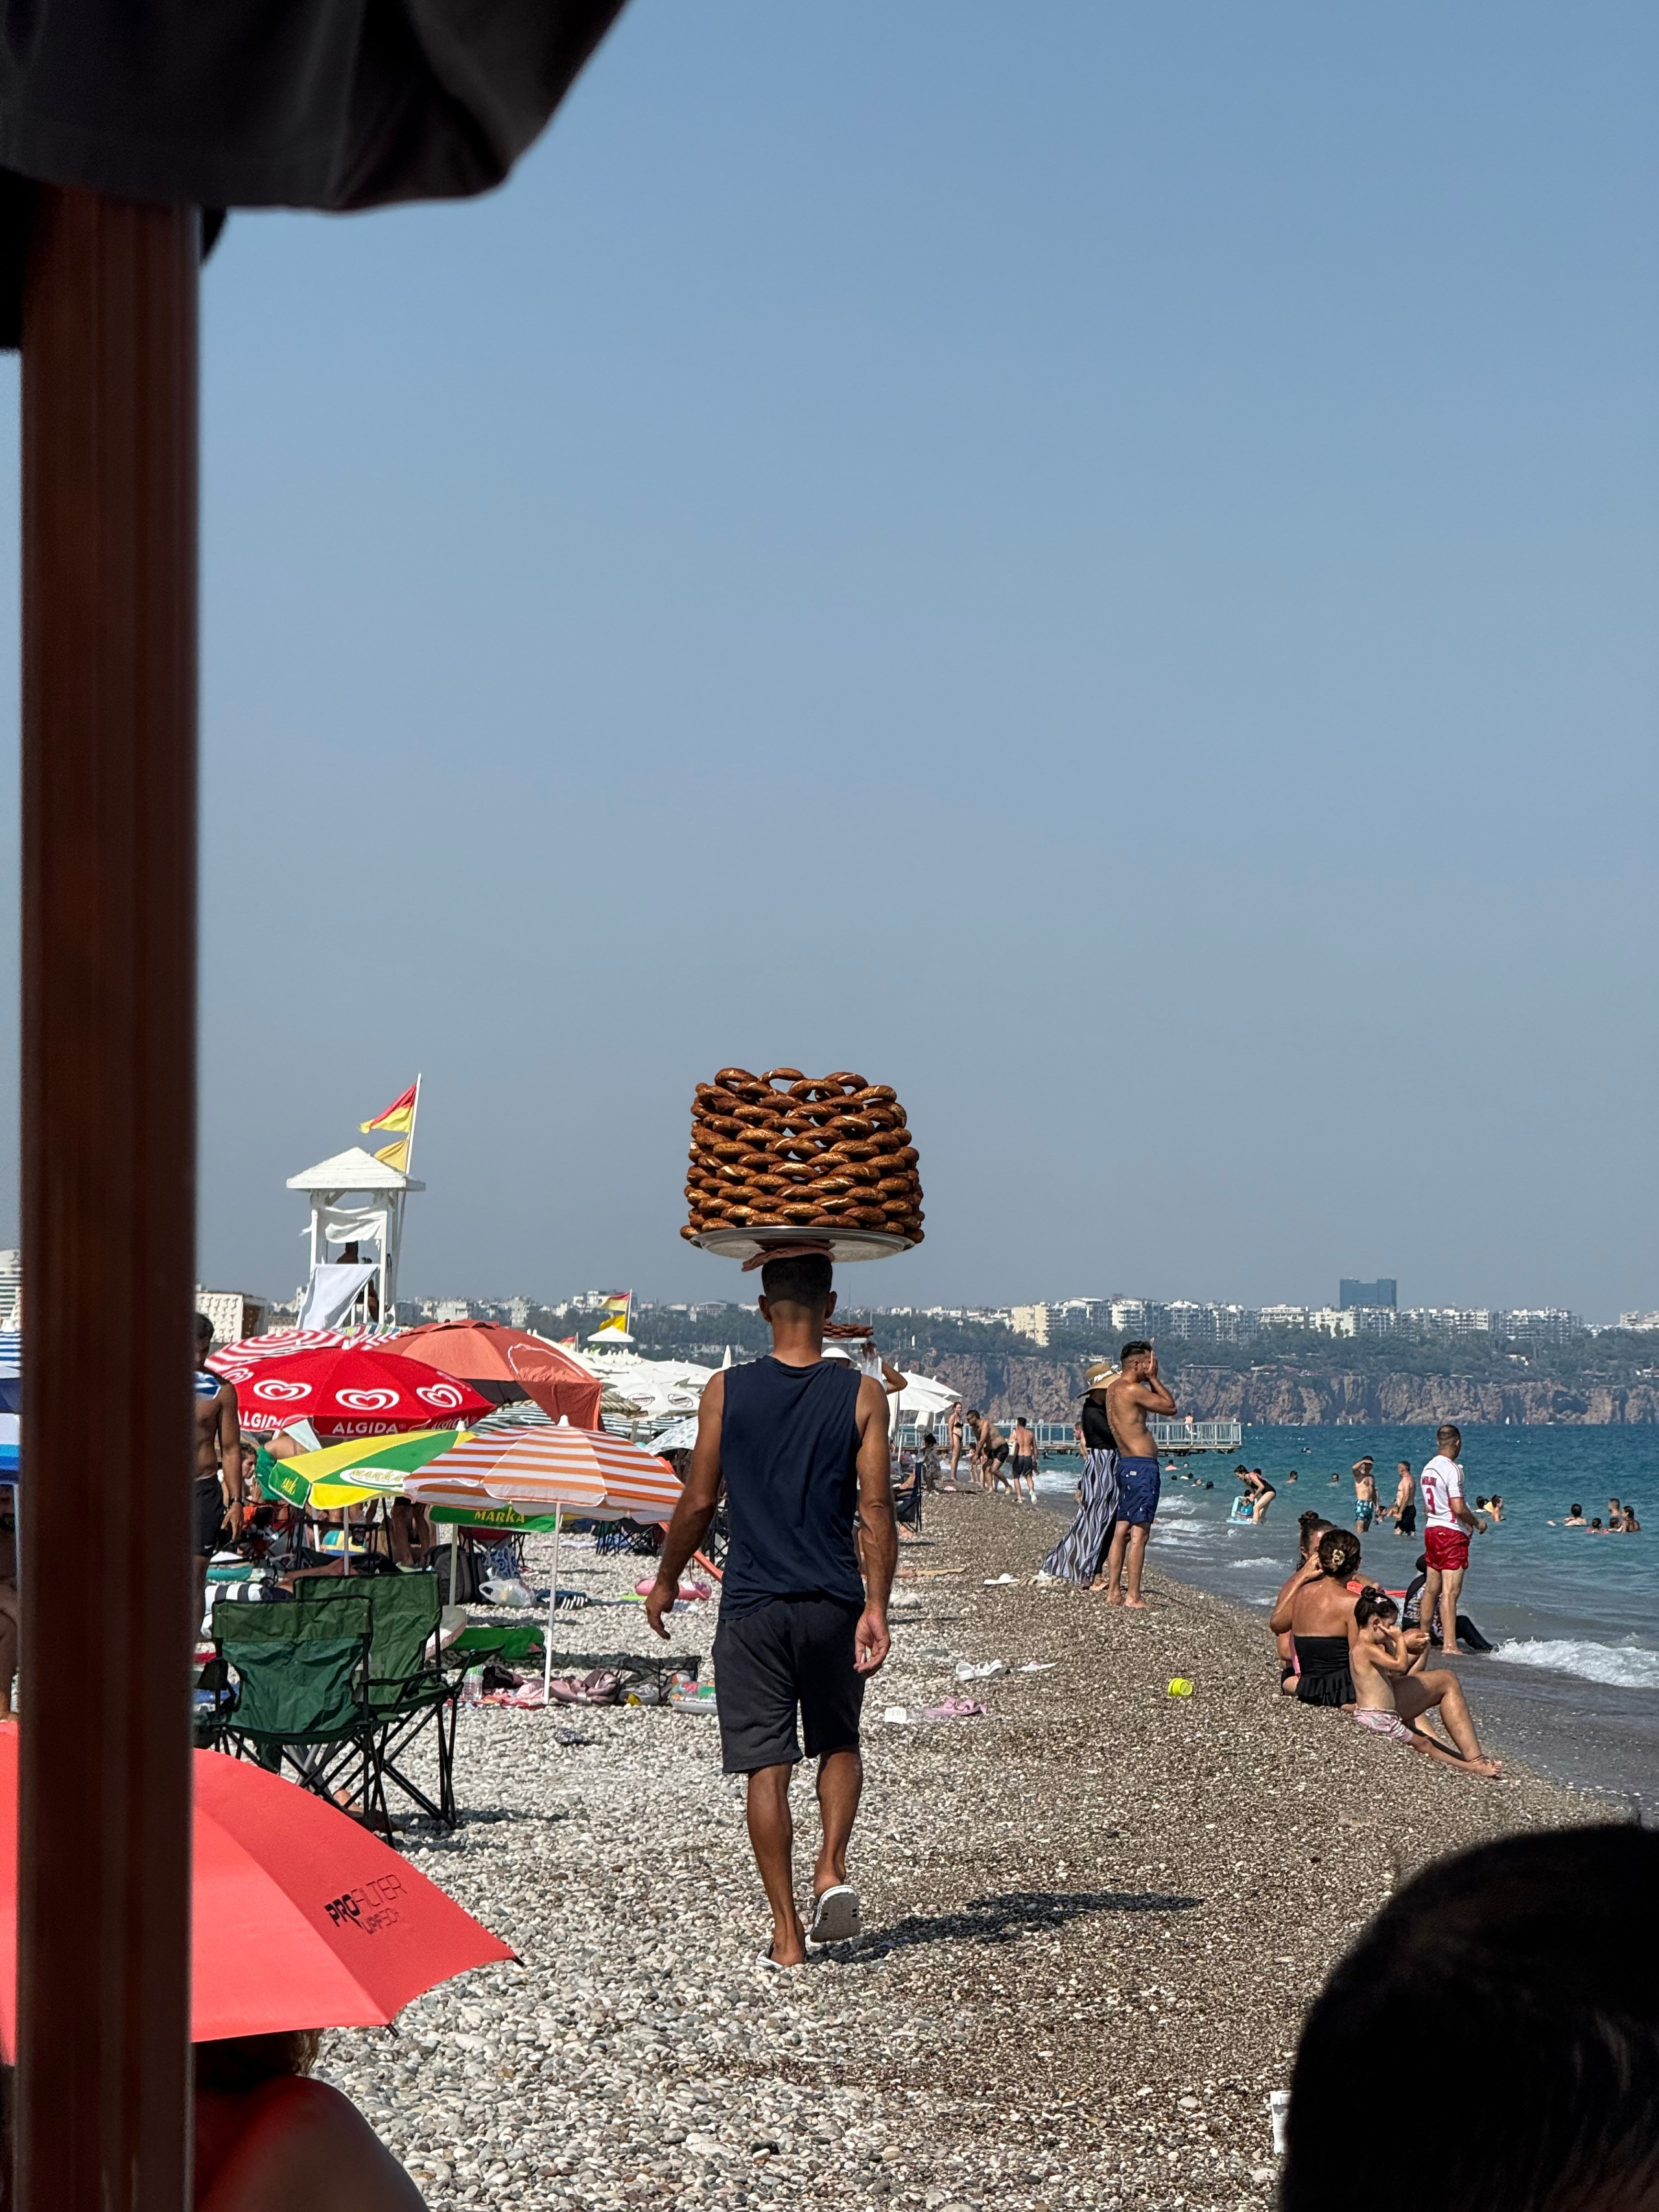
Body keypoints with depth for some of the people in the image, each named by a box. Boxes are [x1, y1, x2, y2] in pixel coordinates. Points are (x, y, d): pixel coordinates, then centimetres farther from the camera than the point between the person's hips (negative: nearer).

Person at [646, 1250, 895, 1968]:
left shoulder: (726, 1391, -3)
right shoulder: (861, 1393, -2)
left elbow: (698, 1503, 1)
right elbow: (875, 1505, -8)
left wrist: (665, 1582, 15)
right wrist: (875, 1606, -7)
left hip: (753, 1605, -1)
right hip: (833, 1604, 1)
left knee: (766, 1765, 2)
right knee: (839, 1745, 22)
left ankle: (787, 1932, 2)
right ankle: (832, 1872, 3)